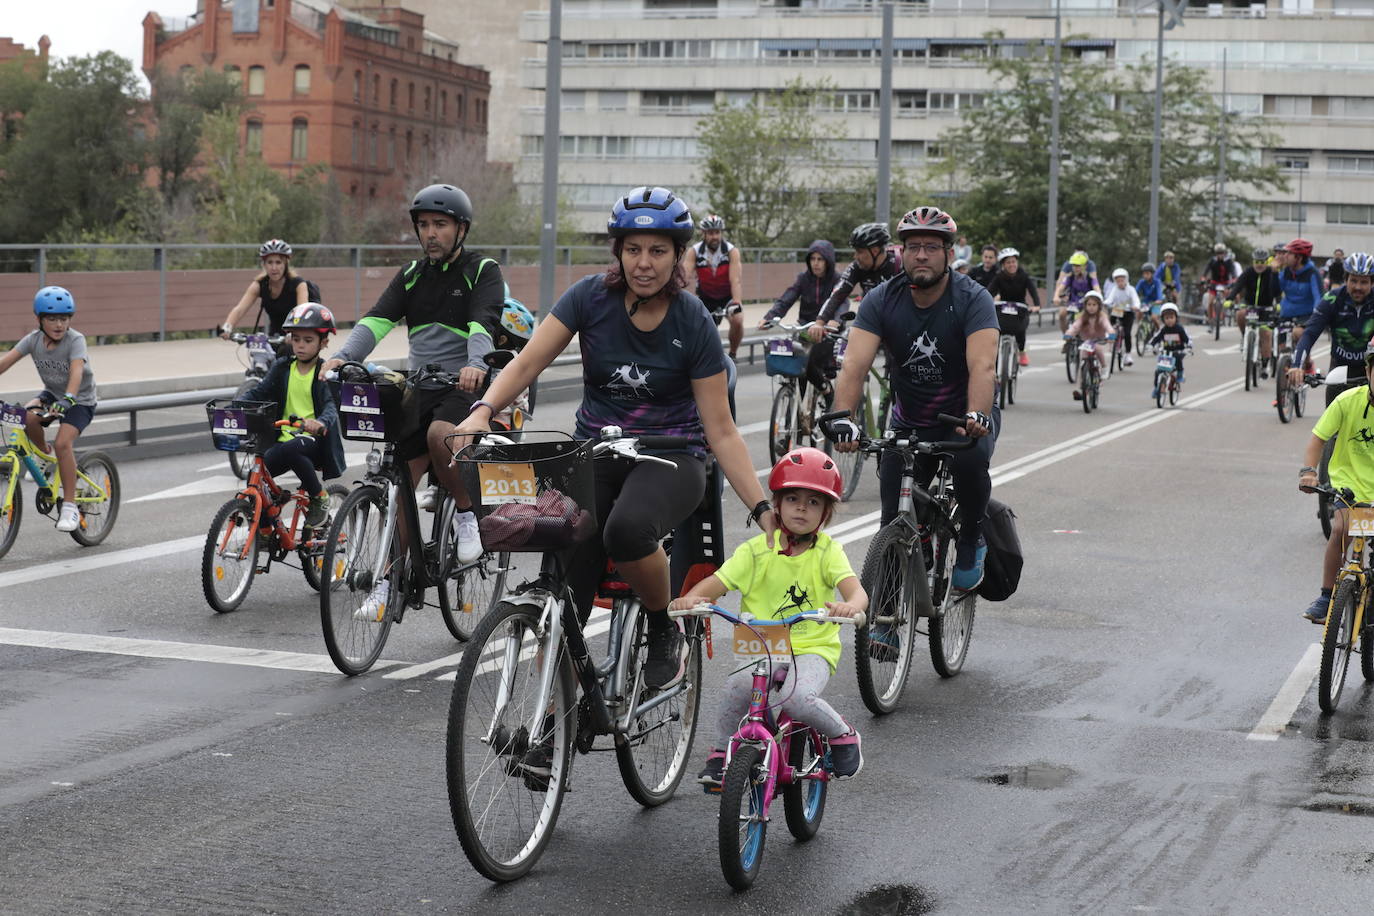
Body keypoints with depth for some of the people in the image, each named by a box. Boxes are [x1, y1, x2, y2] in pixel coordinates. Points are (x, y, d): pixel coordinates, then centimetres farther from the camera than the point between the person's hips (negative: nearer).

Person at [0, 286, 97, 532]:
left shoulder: (75, 340, -24)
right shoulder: (34, 339, -11)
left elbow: (77, 370, -40)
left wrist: (68, 399, -57)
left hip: (80, 400, -4)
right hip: (51, 393, 4)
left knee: (62, 443, -26)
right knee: (28, 417, -28)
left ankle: (69, 506, -17)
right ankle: (43, 455, 4)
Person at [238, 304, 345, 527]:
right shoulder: (282, 368, 12)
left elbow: (332, 405, -17)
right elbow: (258, 393, 5)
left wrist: (320, 423, -42)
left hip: (315, 440, -4)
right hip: (284, 439, 4)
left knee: (292, 449, -37)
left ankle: (319, 497, -13)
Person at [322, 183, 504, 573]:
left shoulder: (483, 271, -4)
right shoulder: (411, 275, 11)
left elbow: (483, 324, -23)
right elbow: (377, 320, -3)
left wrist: (476, 364, -44)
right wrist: (342, 357, -21)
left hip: (466, 385, -5)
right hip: (420, 389, 5)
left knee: (440, 434, -35)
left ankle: (467, 511, -10)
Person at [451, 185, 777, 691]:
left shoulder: (693, 324, -11)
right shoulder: (592, 297, -7)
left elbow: (721, 431, -9)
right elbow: (526, 363, -10)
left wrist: (762, 508, -17)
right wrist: (482, 412, -29)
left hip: (669, 458, -2)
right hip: (595, 454, 2)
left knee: (628, 527, -37)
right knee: (561, 607, -13)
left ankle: (664, 630, -8)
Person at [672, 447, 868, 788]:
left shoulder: (827, 551, 1)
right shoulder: (756, 550, 3)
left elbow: (855, 589, -14)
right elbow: (717, 581, -6)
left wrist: (850, 606, -40)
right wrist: (689, 599, -29)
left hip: (813, 648, -1)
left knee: (797, 697, -31)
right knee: (737, 686, -30)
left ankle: (842, 735, 1)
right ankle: (721, 753, -4)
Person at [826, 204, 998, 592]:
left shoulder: (972, 299, -19)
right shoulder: (881, 301, -12)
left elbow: (982, 365, -33)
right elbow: (855, 365, -24)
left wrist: (977, 417, -52)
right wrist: (842, 418, -42)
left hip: (963, 417, -2)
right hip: (909, 423, 3)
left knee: (970, 460, -35)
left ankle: (971, 542, -8)